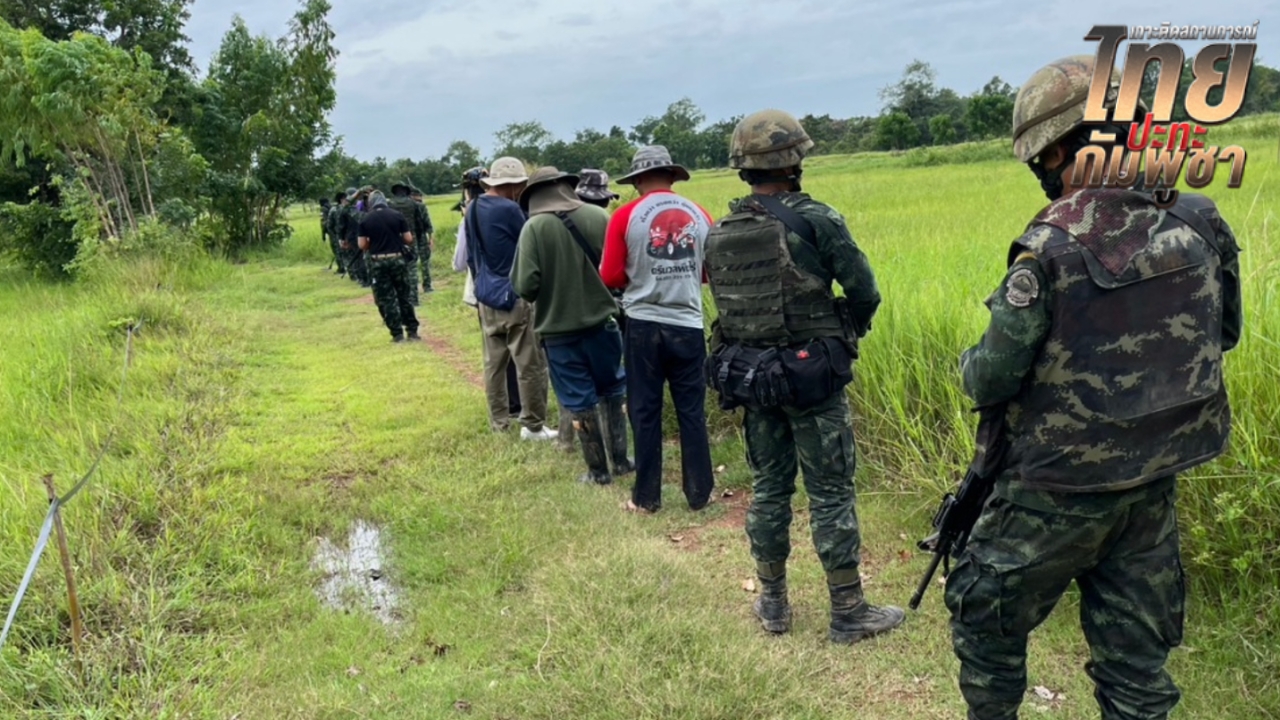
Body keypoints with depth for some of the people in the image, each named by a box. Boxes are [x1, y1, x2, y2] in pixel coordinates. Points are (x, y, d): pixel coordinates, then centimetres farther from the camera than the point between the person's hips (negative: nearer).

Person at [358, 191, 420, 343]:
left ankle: (397, 333, 5)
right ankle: (412, 330, 15)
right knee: (404, 295, 13)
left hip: (377, 262, -1)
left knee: (385, 299, 6)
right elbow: (409, 239, -1)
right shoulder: (397, 215, -1)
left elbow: (362, 245, -2)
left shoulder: (365, 219, -2)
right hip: (397, 259, 1)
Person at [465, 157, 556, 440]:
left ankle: (498, 421, 21)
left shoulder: (473, 209, 9)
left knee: (494, 362, 13)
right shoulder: (508, 209, -17)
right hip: (514, 297, -8)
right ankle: (533, 425, 5)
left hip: (486, 296, 8)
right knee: (531, 365, 0)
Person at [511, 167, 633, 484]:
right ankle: (621, 460, 28)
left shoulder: (535, 227, -13)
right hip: (601, 320, 3)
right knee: (612, 392, 21)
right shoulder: (599, 216, -4)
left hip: (560, 328, -3)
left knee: (580, 402, 10)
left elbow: (525, 285, -18)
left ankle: (598, 471, 20)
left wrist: (545, 294, 4)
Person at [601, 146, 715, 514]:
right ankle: (699, 492, 20)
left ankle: (647, 497, 16)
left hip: (644, 325, -2)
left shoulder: (626, 216, -6)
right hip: (688, 325, 2)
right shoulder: (699, 214, 2)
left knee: (645, 412, 8)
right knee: (692, 411, 11)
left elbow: (611, 277, -5)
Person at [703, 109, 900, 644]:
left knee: (769, 487, 15)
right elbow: (865, 292, -9)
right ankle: (848, 611, 15)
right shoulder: (815, 220, -13)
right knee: (830, 492, 4)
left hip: (748, 377, 5)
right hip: (811, 375, -5)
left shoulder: (717, 235, 2)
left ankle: (773, 603, 25)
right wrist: (846, 336, 10)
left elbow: (725, 302, 8)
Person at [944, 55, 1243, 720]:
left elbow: (992, 380, -18)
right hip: (1156, 487, 6)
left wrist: (971, 363, 4)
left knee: (983, 617, 17)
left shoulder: (1053, 248, -22)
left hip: (1062, 490, -6)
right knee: (1135, 651, 19)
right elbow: (1223, 333, 12)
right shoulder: (1196, 222, -4)